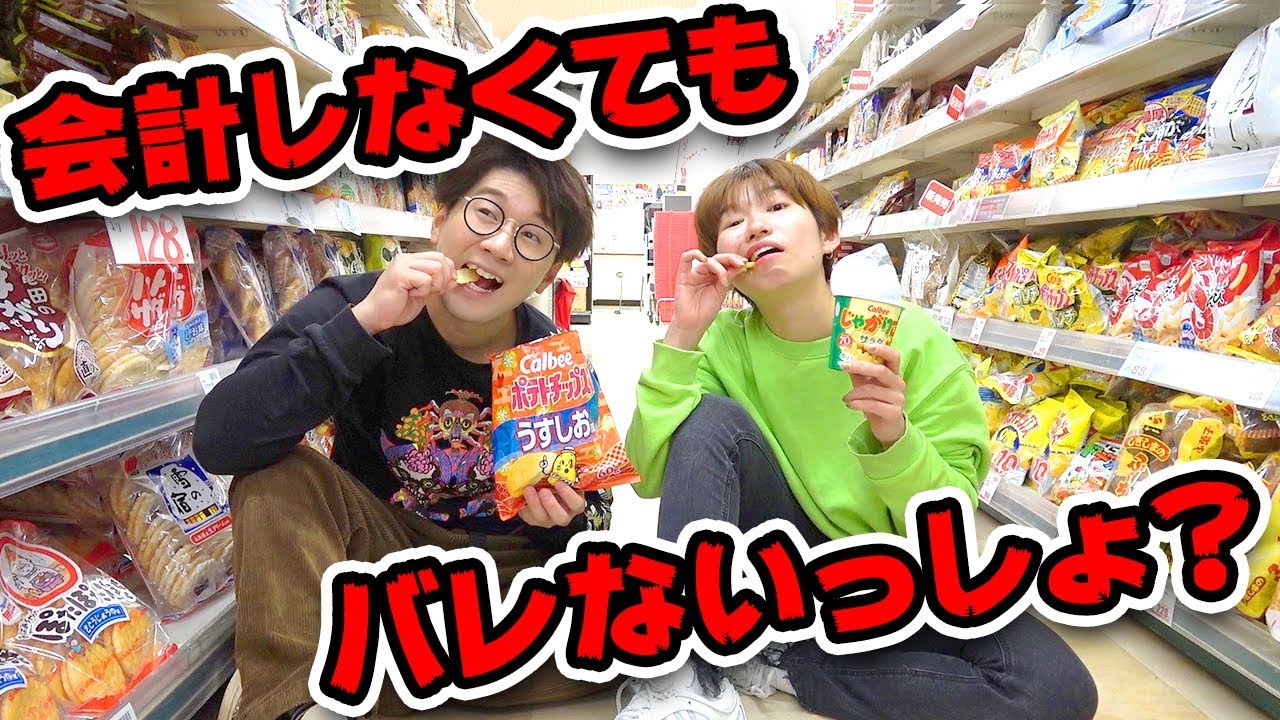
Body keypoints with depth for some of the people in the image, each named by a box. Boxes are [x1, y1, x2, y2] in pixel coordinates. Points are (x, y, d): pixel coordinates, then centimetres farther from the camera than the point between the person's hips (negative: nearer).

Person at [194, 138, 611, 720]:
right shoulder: (356, 305, -15)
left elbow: (592, 513, 0)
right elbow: (218, 442, -28)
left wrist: (567, 520, -25)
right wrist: (363, 323, -37)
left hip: (499, 573, 2)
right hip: (378, 552, -1)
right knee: (277, 473, -24)